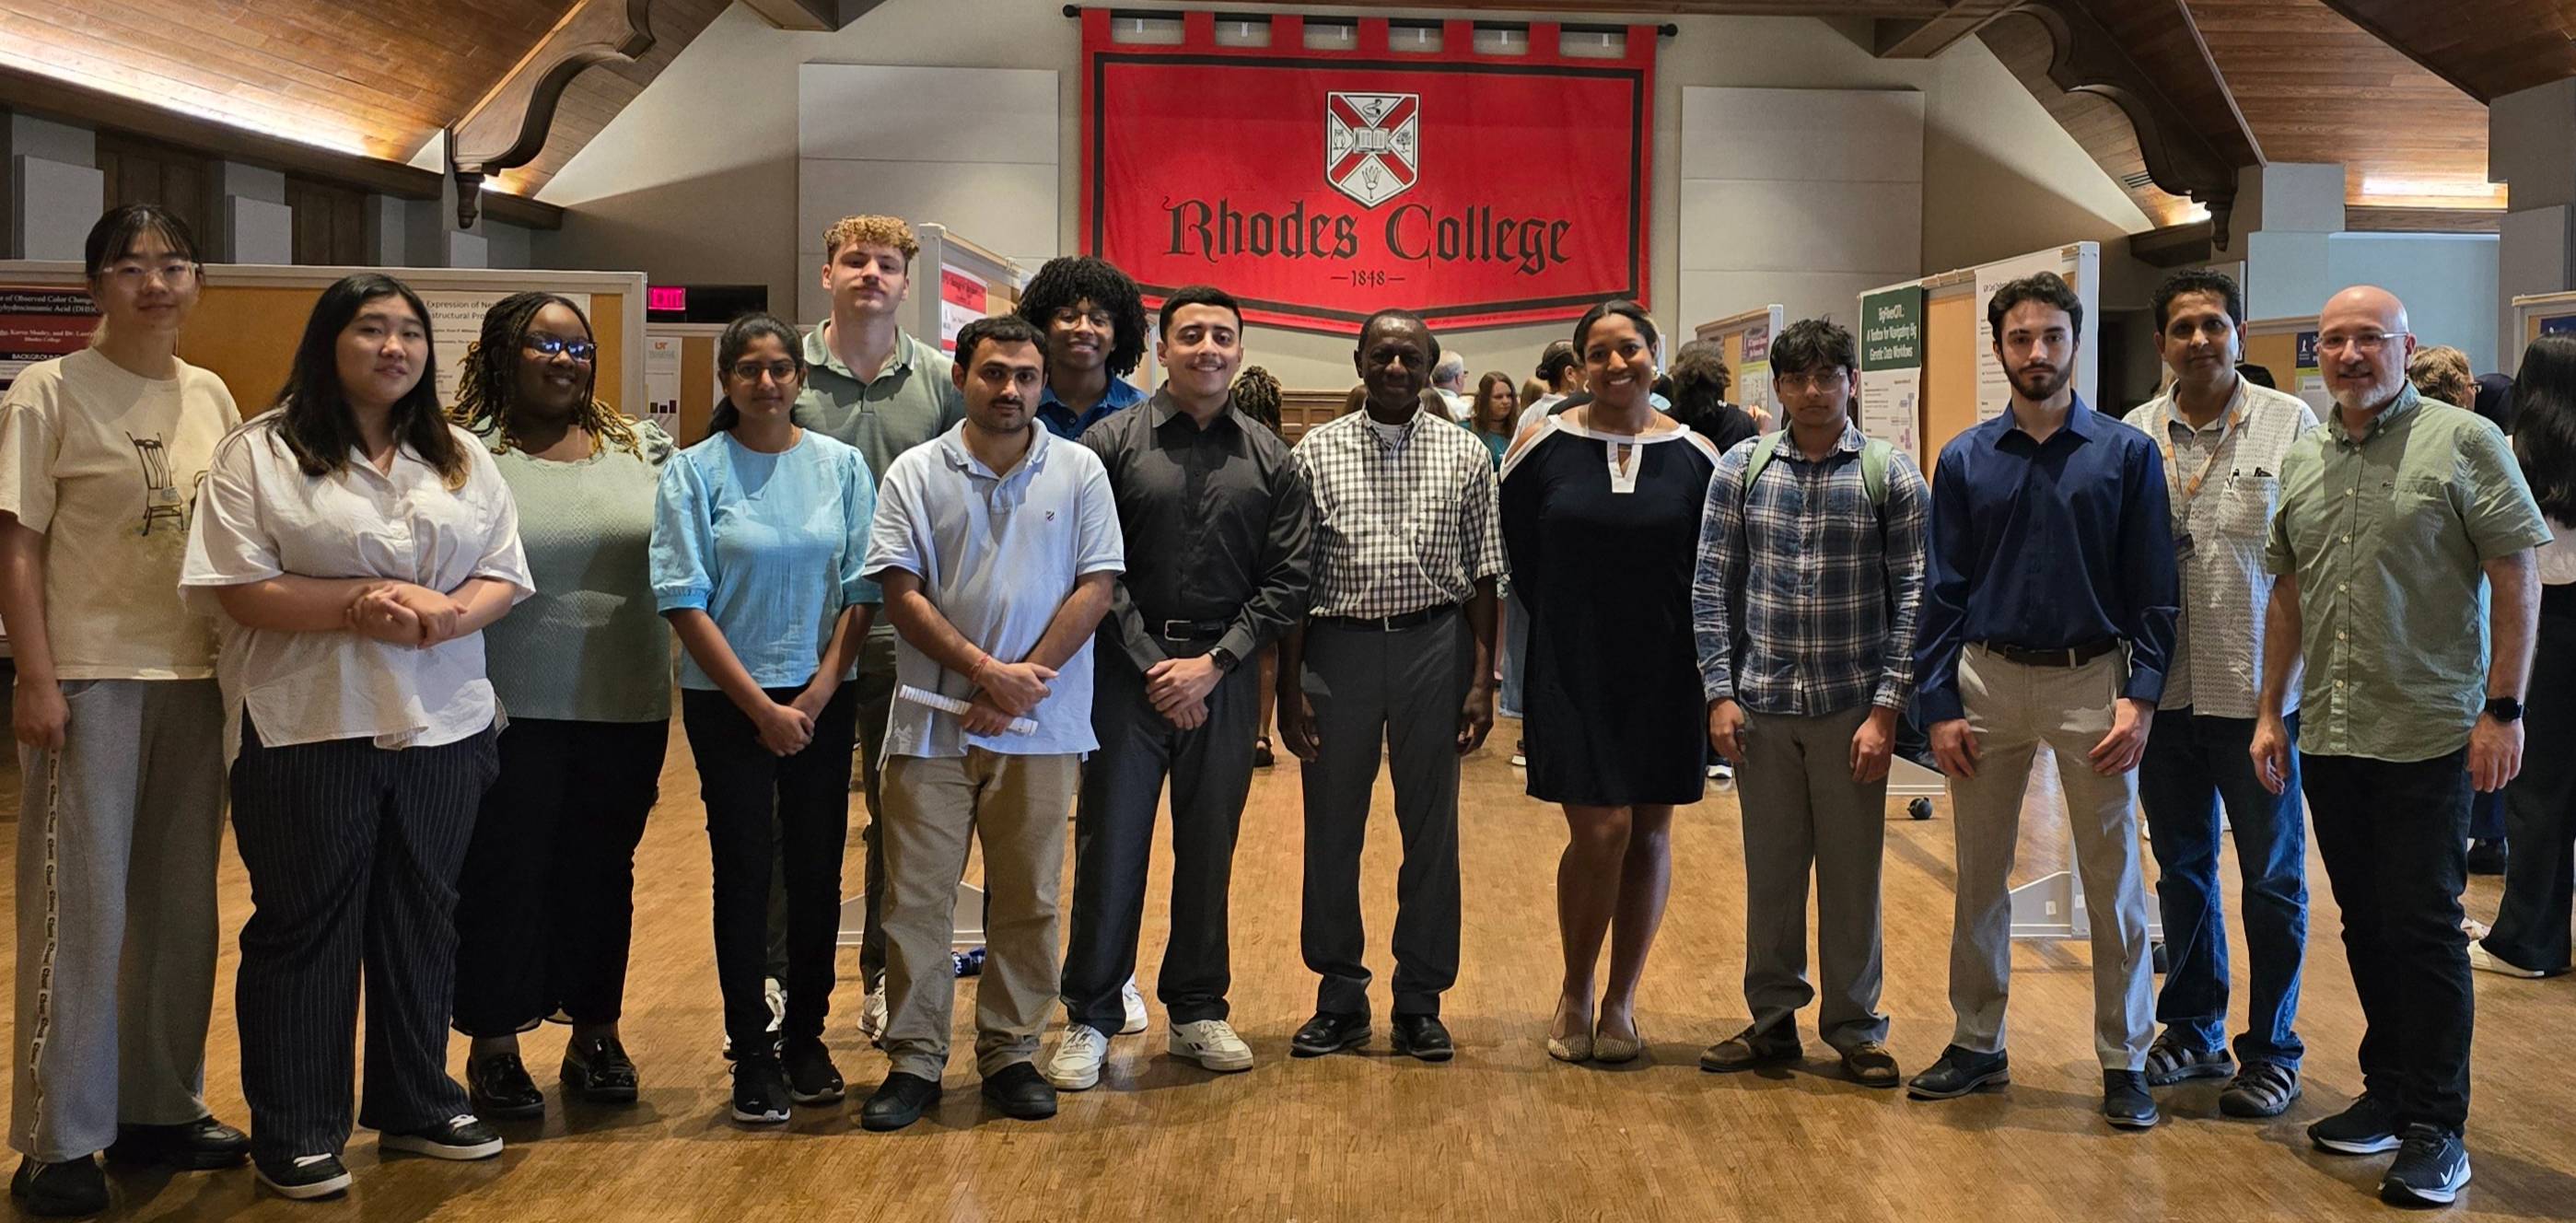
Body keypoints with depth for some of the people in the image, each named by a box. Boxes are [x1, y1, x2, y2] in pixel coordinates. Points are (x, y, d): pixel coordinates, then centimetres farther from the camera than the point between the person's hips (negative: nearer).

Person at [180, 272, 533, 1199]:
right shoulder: (259, 453, -3)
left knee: (421, 917, 12)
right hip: (307, 729, -4)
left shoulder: (463, 459, 12)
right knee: (304, 925, 3)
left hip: (441, 724, 5)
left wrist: (450, 614, -14)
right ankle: (294, 1132, 14)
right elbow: (238, 588, -11)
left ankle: (416, 1103, 26)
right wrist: (363, 604, -21)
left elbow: (503, 575, 8)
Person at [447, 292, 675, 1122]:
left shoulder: (641, 449, 8)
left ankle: (595, 1037, 25)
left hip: (627, 710, 4)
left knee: (603, 874, 13)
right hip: (513, 711, -4)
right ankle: (493, 1048, 18)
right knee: (505, 876, 5)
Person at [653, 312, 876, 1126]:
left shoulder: (842, 466, 3)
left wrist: (816, 696, -7)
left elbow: (863, 590, 2)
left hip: (823, 700, 2)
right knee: (745, 874, 2)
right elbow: (684, 602, -7)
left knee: (817, 872, 6)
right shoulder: (695, 471, -4)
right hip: (727, 702, -2)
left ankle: (806, 1036, 21)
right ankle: (752, 1053, 12)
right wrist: (762, 706, -10)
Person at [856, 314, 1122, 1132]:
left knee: (1027, 898, 8)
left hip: (1042, 727, 1)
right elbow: (901, 592, -3)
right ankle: (914, 1060, 13)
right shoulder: (915, 475, 3)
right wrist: (983, 671, -13)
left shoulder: (1079, 472, 4)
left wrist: (1023, 683, -10)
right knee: (916, 896, 3)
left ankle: (1010, 1053, 20)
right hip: (933, 720, 0)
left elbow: (1095, 587, -1)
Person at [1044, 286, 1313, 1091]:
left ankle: (1198, 1010, 24)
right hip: (1127, 675, -2)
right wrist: (1153, 663, -9)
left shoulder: (1269, 460, 6)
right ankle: (1090, 1019, 12)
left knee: (1210, 850, 10)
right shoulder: (1112, 443, -1)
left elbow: (1287, 581, 2)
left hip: (1225, 681, 2)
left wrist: (1212, 663, -7)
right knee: (1109, 847, 1)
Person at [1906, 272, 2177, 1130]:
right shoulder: (1965, 461, 5)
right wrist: (1940, 706, -2)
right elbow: (1943, 591, 5)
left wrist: (2140, 697, -11)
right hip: (1988, 681, 2)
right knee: (1979, 874, 10)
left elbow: (2151, 590, -2)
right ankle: (1977, 1042, 23)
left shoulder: (2126, 454, 0)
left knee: (2113, 880, 2)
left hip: (2091, 681, -2)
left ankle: (2125, 1060, 13)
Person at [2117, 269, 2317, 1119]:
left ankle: (2272, 1051, 19)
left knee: (2273, 879, 6)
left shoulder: (2290, 424, -4)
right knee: (2181, 870, 15)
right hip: (2166, 689, 3)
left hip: (2257, 688, -3)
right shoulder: (2135, 435, 4)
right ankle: (2193, 1031, 30)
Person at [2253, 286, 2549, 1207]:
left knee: (2423, 930, -2)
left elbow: (2517, 576, -8)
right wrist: (2271, 713, 14)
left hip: (2430, 739, -5)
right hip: (2328, 740, 5)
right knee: (2365, 925, 13)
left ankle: (2436, 1130, 7)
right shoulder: (2300, 463, 11)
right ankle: (2388, 1095, 25)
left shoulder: (2463, 442, -5)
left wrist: (2503, 708, -13)